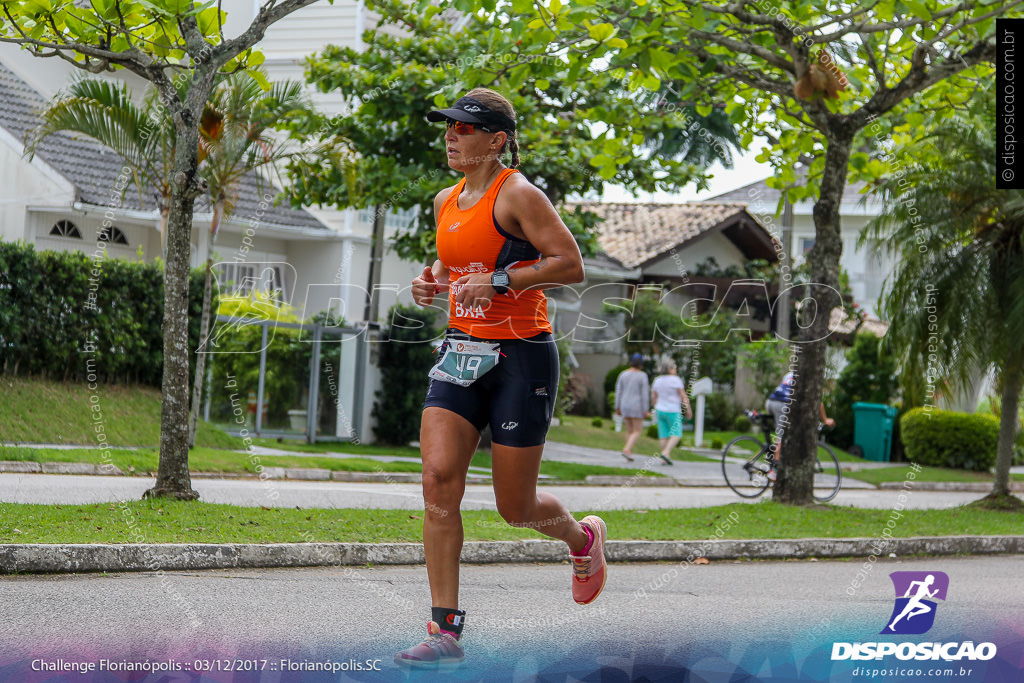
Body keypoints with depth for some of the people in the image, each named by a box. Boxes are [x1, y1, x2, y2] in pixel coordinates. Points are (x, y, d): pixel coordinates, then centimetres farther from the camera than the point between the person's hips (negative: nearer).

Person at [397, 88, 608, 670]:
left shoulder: (517, 195, -11)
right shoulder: (446, 202, 13)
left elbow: (571, 265, -15)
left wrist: (497, 282, -21)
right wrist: (434, 279, 9)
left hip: (521, 356, -7)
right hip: (462, 353, 7)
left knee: (516, 507, 2)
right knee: (439, 479, -12)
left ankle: (583, 538, 39)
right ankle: (446, 631, -10)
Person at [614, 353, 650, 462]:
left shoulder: (623, 374, 2)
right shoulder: (642, 375, -9)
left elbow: (618, 391, 3)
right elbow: (645, 393, -12)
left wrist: (617, 408, 9)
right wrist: (646, 410, -9)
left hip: (625, 405, 4)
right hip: (637, 406, -4)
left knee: (629, 430, 16)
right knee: (637, 432, 1)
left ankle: (630, 453, 11)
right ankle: (626, 449, -20)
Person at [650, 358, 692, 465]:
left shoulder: (657, 380, 5)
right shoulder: (675, 380, -12)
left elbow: (653, 397, 10)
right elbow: (683, 396, -12)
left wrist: (656, 408, 22)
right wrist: (688, 410, -6)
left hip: (660, 411, 6)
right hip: (673, 412, -6)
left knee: (664, 435, 7)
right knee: (676, 434, 1)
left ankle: (665, 459, 5)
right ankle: (666, 452, -17)